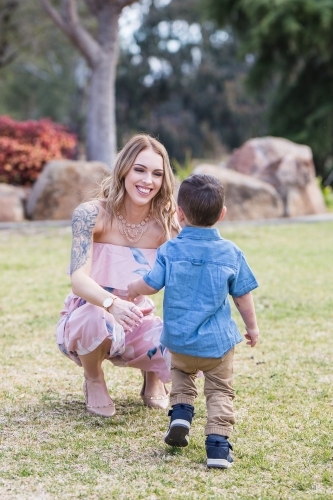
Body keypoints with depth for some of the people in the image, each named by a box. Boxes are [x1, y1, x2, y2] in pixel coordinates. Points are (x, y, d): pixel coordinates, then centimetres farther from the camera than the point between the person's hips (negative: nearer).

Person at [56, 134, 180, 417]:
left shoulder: (166, 223, -10)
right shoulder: (92, 215, -18)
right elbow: (79, 279, -31)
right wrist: (112, 304, -51)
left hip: (138, 325, 2)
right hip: (87, 319, -2)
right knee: (96, 318, -40)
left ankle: (152, 375, 12)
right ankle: (94, 380, -4)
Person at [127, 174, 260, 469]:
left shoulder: (170, 250, -8)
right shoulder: (231, 253, -4)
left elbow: (151, 285, -7)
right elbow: (243, 296, 2)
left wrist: (133, 289, 15)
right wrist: (252, 327, 17)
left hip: (180, 340, 1)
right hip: (218, 342, -1)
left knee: (181, 372, 30)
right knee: (220, 391, 9)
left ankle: (181, 412, 8)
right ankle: (218, 443, -8)